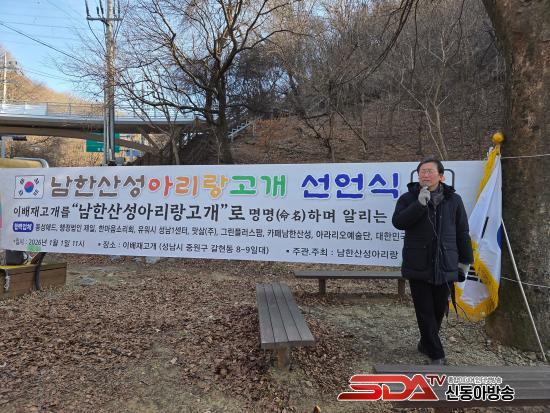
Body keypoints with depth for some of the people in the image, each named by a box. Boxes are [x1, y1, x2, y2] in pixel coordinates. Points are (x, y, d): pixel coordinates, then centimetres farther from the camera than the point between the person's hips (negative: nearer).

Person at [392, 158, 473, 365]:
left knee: (439, 309, 12)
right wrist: (420, 203, -21)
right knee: (425, 311, 1)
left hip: (445, 267, 2)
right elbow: (398, 222, -15)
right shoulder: (409, 198, 1)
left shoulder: (453, 200, 6)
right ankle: (436, 354, 14)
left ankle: (426, 343, 35)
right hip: (418, 266, -2)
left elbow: (462, 233, 10)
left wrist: (465, 260, 10)